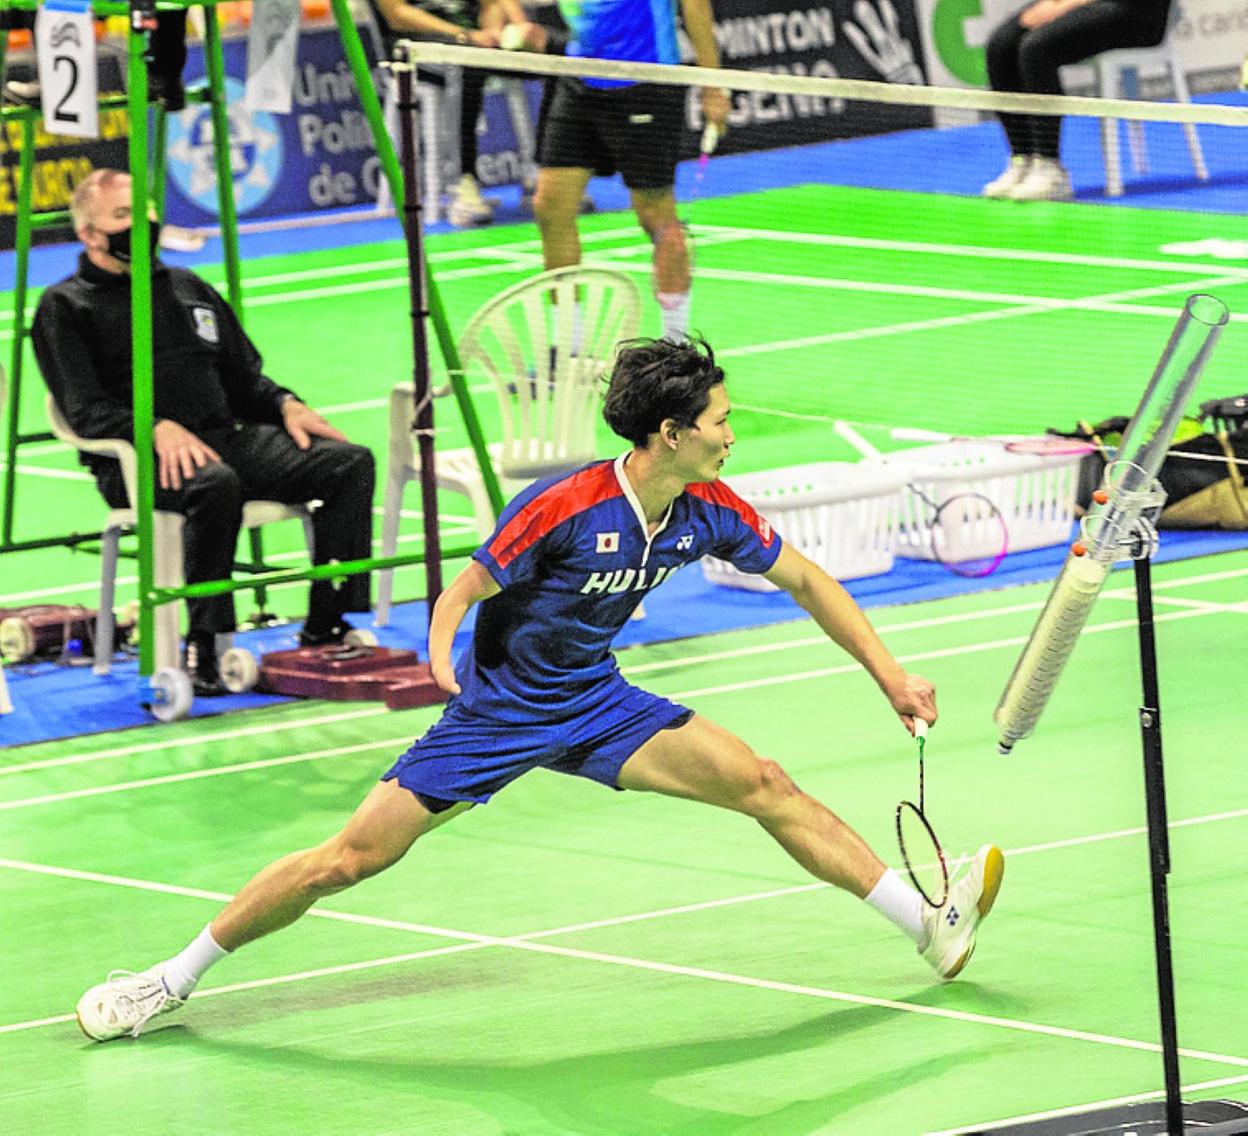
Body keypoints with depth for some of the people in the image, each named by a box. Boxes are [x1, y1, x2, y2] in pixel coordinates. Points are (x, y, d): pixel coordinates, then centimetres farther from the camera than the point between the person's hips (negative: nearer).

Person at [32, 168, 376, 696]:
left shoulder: (187, 288, 26)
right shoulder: (65, 307, 6)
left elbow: (244, 379, 28)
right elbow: (86, 411, -7)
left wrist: (285, 405, 6)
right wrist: (157, 429, -24)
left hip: (226, 436, 7)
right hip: (139, 463, -7)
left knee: (349, 462, -14)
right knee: (215, 484, -40)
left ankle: (325, 626, -18)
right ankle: (204, 647, -33)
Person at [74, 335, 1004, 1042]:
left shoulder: (709, 513, -9)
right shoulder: (563, 509, -26)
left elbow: (807, 581, 6)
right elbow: (463, 593, -16)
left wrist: (891, 676, 6)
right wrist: (442, 648, -38)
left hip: (596, 707, 5)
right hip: (498, 713, -5)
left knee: (763, 785, -7)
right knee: (352, 858, -10)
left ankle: (931, 926, 0)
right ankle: (176, 978, 2)